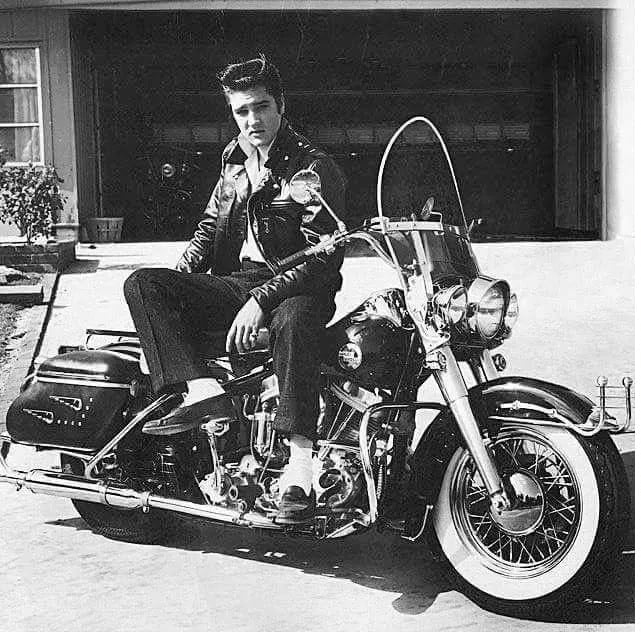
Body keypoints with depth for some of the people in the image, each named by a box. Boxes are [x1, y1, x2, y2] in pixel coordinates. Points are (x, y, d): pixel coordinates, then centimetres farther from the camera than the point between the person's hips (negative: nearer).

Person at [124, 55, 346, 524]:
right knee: (144, 284, -15)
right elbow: (209, 227, 24)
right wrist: (180, 283, 6)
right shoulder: (235, 162, 17)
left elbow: (322, 257, -15)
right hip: (235, 283, 7)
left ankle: (300, 461, -46)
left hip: (295, 287, -6)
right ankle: (202, 391, -33)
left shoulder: (315, 167, -6)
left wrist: (261, 300, -25)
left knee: (295, 320, -43)